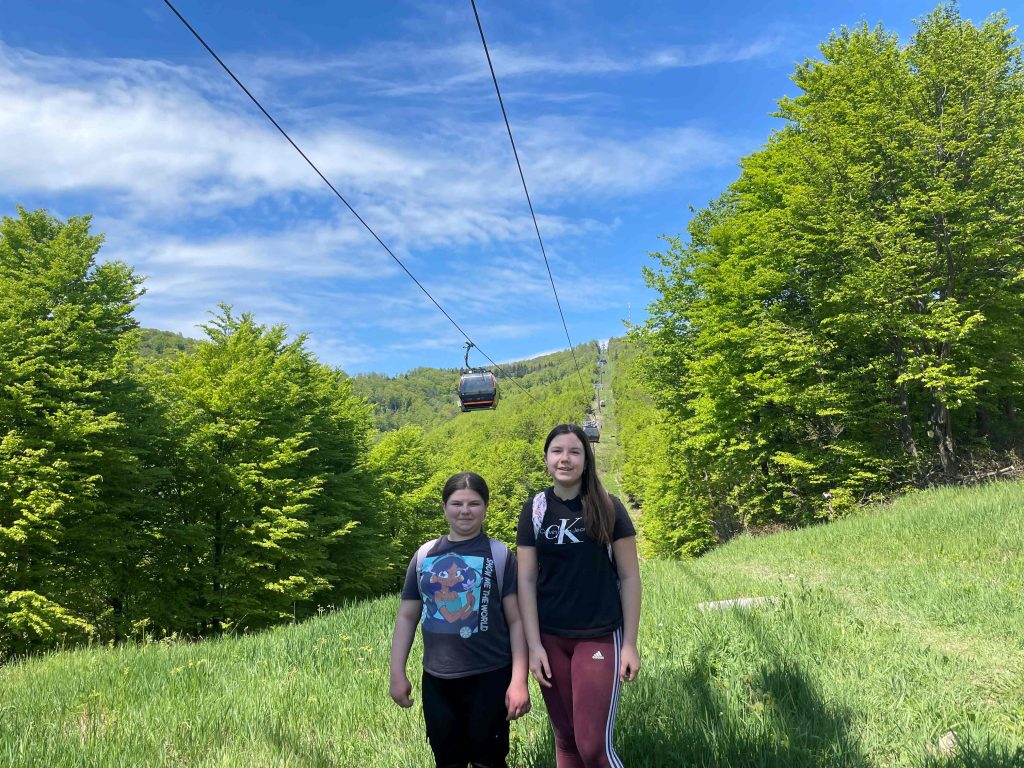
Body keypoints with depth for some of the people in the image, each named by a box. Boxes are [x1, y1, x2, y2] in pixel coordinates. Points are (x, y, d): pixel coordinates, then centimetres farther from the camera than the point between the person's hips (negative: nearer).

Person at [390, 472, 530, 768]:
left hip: (490, 677, -3)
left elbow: (516, 620, -7)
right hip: (436, 679, 3)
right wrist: (397, 672, 5)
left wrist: (519, 680, -12)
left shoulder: (500, 555, -6)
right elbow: (407, 616, 9)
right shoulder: (425, 554, 3)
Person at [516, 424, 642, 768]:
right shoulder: (534, 510, 0)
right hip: (551, 639, 3)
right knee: (565, 739, 12)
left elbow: (629, 577, -3)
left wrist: (630, 644, -5)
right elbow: (526, 580, 0)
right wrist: (533, 644, -4)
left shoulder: (608, 508, -5)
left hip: (600, 637, -2)